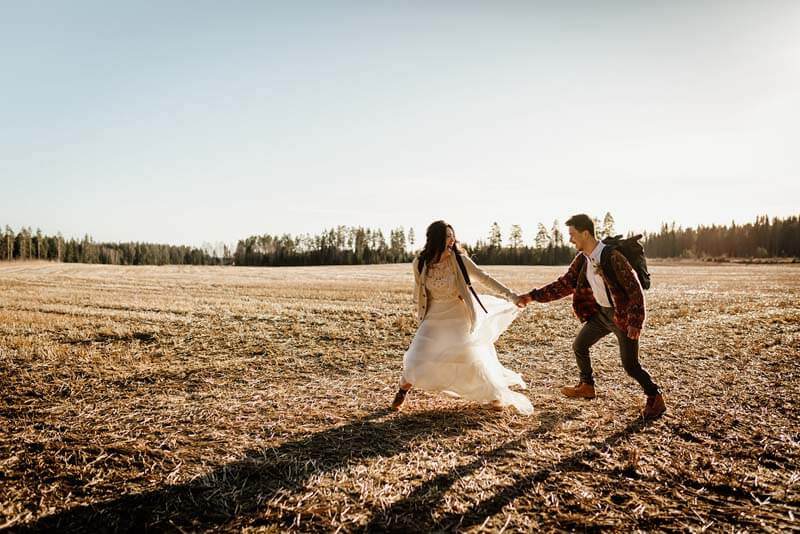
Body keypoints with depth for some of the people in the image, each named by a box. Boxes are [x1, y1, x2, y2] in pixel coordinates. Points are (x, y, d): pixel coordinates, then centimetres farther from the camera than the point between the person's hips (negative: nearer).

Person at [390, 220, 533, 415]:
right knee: (418, 357, -4)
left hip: (460, 316, -1)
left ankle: (495, 395, 19)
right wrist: (421, 313, 17)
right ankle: (403, 390, 24)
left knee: (472, 356, -4)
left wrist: (510, 294, -21)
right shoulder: (420, 263, -13)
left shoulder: (459, 259, -17)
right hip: (435, 317, 1)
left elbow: (484, 278, -14)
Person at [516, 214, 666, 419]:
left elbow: (634, 289, -22)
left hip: (623, 315, -8)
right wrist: (533, 296, -1)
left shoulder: (612, 257, -26)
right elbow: (564, 284, 3)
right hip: (601, 312, 8)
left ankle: (655, 398, 17)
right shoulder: (581, 260, -2)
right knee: (579, 346, 16)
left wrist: (635, 322, -27)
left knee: (630, 364, -6)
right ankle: (586, 386, 35)